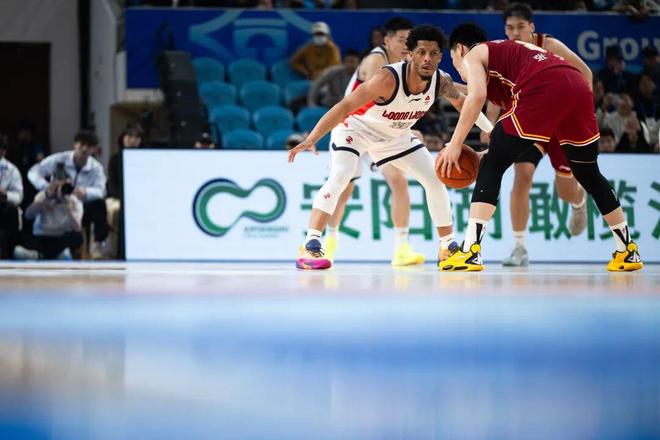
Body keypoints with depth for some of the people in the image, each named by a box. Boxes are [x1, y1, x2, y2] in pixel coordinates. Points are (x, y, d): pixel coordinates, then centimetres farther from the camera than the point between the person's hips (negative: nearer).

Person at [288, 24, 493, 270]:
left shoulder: (442, 82, -20)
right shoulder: (389, 78, -38)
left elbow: (461, 102, 5)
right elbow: (346, 106, -40)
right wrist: (311, 139, -47)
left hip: (396, 136, 6)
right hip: (357, 127, -6)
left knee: (435, 181, 3)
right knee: (339, 177, -29)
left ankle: (448, 248, 20)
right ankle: (309, 248, -29)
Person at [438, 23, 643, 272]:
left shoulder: (473, 55, 18)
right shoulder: (509, 49, 39)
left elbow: (477, 96, -5)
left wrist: (455, 144, -1)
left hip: (543, 88, -7)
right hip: (577, 86, 7)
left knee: (491, 166, 0)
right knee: (588, 174, 23)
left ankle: (470, 252, -11)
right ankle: (628, 251, 30)